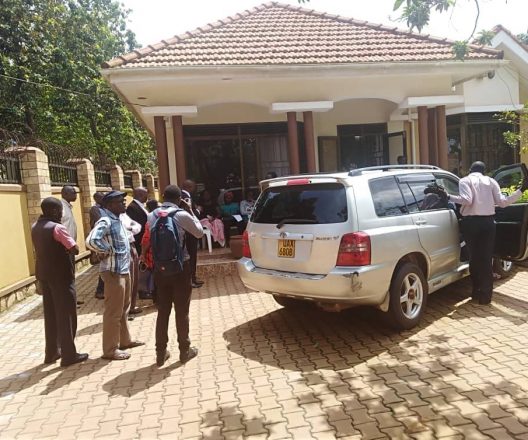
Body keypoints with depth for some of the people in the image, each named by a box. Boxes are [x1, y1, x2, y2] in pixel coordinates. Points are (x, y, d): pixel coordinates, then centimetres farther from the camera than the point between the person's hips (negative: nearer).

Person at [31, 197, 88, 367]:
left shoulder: (35, 227, 9)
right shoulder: (57, 227, -16)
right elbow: (75, 249, -18)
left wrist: (59, 249, 3)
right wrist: (65, 248, 0)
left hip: (43, 274, 8)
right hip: (60, 275, -8)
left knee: (50, 314, 16)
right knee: (66, 315, 0)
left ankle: (52, 352, 25)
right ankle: (69, 355, 6)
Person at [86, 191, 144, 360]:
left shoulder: (118, 220, 10)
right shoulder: (105, 222, -18)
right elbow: (91, 241, -33)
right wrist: (109, 251, -19)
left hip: (124, 269, 10)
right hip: (113, 272, -10)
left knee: (123, 308, 21)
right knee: (113, 312, 0)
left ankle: (125, 340, 35)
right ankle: (110, 350, 11)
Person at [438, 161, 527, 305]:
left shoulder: (465, 180, 1)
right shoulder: (490, 181, 10)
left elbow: (467, 200, -15)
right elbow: (502, 202, 1)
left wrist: (448, 196, -13)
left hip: (471, 222, -2)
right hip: (488, 222, 2)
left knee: (474, 257, 11)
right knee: (486, 258, 6)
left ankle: (477, 291, 18)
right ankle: (485, 294, 6)